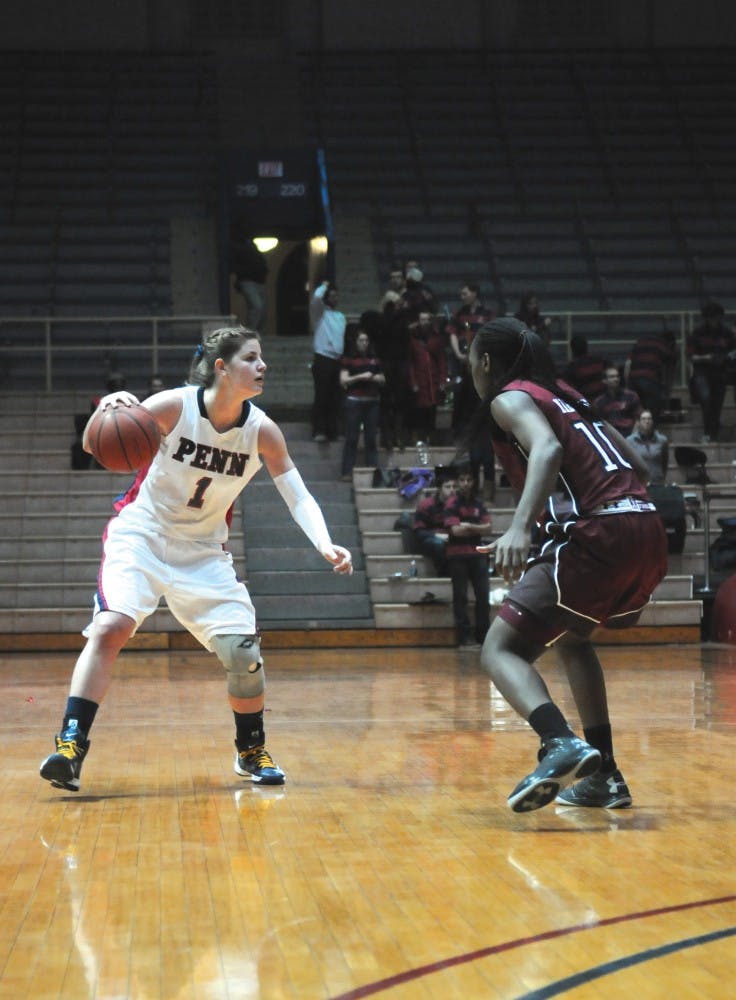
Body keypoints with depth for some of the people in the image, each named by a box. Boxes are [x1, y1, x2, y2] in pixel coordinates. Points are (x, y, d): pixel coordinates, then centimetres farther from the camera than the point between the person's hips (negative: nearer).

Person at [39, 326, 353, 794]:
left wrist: (325, 545, -24)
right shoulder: (175, 406, -17)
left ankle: (252, 751, 18)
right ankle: (71, 745, -23)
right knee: (111, 627, -26)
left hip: (203, 550, 3)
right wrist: (108, 409, -41)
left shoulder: (262, 431, -9)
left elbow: (299, 497, -5)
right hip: (141, 535, -3)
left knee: (244, 651, -7)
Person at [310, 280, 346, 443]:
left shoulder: (340, 316, 21)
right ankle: (319, 431, -11)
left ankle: (332, 431, 8)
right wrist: (323, 286, -1)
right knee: (321, 397, -10)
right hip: (323, 359, -6)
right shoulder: (320, 313, 2)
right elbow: (316, 297, -19)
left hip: (338, 361, 6)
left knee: (335, 399, 4)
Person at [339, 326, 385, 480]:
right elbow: (343, 380, -5)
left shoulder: (374, 359, 14)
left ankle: (373, 470, 8)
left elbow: (382, 379, 18)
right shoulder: (348, 359, 2)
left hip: (372, 402, 4)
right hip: (354, 401, -4)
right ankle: (347, 472, -4)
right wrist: (360, 377, -15)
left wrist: (374, 377, -4)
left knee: (371, 438, 5)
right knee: (351, 437, -4)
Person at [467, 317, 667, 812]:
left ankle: (563, 744, -31)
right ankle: (602, 775, 27)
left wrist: (521, 527, -32)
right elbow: (639, 466, 25)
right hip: (649, 531, 8)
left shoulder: (510, 398, 3)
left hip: (598, 535, -8)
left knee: (501, 649, -4)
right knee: (571, 635, 31)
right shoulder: (565, 395, 26)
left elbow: (548, 448, -20)